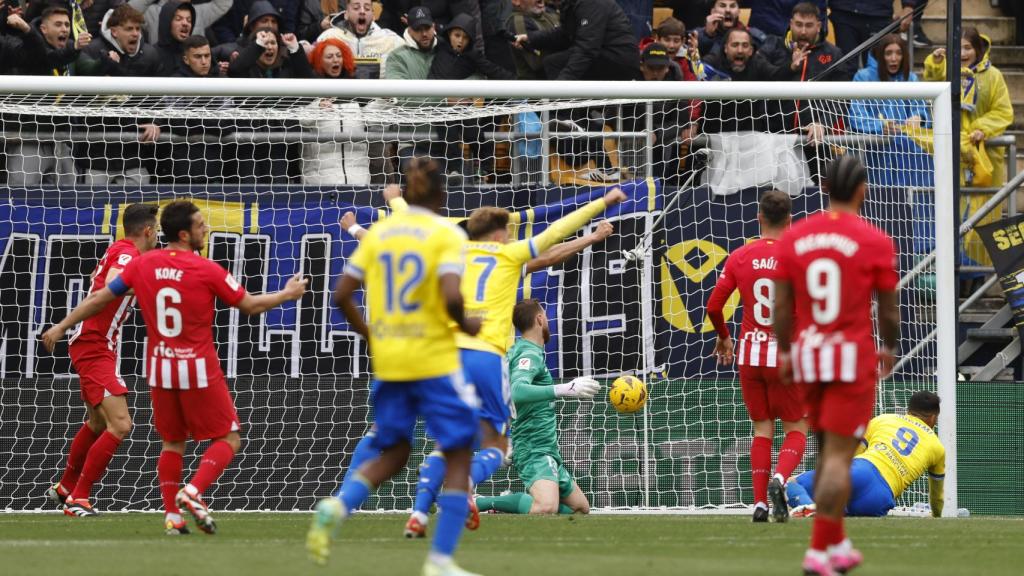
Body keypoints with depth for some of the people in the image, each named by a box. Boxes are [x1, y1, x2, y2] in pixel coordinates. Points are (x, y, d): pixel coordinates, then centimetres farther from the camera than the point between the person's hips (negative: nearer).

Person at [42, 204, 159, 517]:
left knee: (98, 424, 26)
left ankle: (64, 488, 41)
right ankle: (77, 499, -13)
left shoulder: (118, 251, 12)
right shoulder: (128, 256, -17)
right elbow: (111, 284, -38)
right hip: (95, 347, -11)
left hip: (92, 347, 11)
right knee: (120, 425, -17)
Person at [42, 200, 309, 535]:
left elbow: (100, 298, 4)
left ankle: (172, 515, 7)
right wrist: (287, 294, 14)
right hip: (198, 369, -5)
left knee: (172, 442, 17)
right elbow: (250, 306, -3)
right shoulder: (206, 270, -13)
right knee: (228, 439, 5)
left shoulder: (142, 265, -1)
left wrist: (61, 327, 15)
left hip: (160, 369, 5)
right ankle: (193, 492, -16)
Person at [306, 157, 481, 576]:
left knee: (393, 454, 18)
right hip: (435, 360, -5)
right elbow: (451, 297, -20)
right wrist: (465, 325, 0)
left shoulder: (378, 233, 7)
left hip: (387, 363, 5)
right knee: (459, 454, 6)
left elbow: (341, 295, 4)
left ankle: (337, 506, -10)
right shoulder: (447, 234, -7)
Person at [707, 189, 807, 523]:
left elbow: (714, 306, 1)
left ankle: (759, 502, 5)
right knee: (796, 430, 7)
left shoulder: (740, 257, 0)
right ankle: (780, 478, -22)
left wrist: (723, 337, 19)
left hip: (749, 355, 3)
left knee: (762, 429, 14)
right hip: (786, 355, -3)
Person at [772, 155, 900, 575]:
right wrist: (890, 347, 16)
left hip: (808, 355, 4)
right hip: (853, 358, -4)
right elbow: (888, 307, -2)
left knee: (828, 451, 18)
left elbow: (782, 304, 3)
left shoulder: (794, 237, 1)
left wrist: (784, 352, 15)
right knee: (839, 457, -3)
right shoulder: (875, 242, -9)